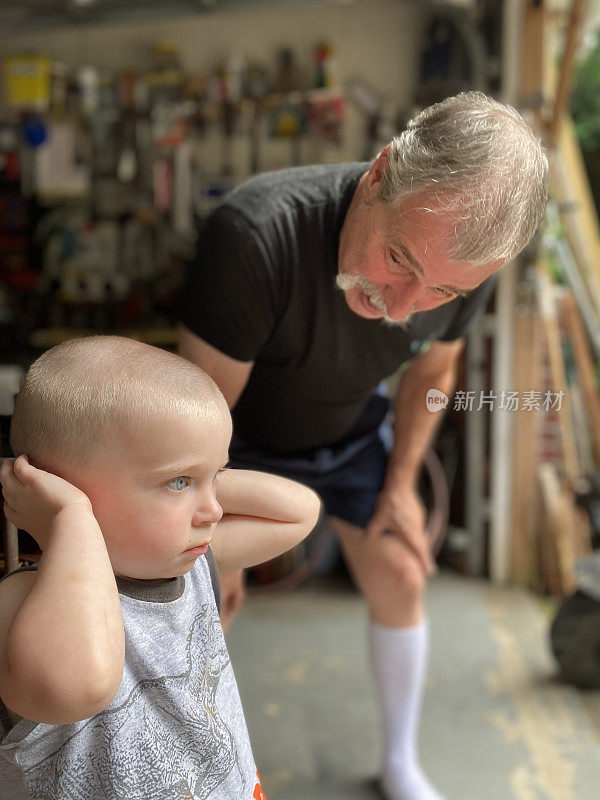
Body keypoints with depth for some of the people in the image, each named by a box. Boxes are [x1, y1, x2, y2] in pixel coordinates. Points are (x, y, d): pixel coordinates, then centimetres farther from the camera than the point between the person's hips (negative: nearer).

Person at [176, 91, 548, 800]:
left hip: (352, 432, 4)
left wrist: (400, 485, 2)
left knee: (399, 580, 4)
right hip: (246, 436, -3)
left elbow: (432, 371, -1)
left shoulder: (462, 260, -25)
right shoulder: (255, 234, -42)